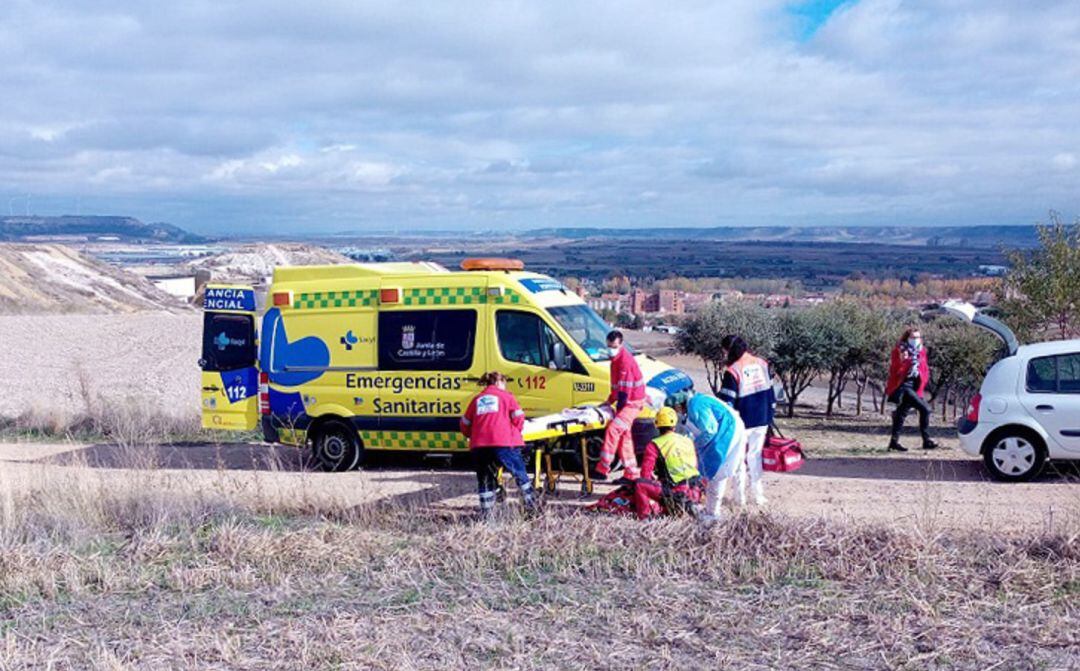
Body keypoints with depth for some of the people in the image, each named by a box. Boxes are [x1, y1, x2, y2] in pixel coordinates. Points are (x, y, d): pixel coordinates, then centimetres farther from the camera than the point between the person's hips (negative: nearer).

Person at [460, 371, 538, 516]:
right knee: (520, 474, 8)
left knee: (484, 479, 12)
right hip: (504, 443, -3)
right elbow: (518, 417, 4)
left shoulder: (477, 399, 20)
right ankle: (532, 506, 6)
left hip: (479, 445, 3)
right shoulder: (506, 396, 12)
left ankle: (486, 512, 7)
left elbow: (465, 425, 18)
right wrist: (515, 432, 22)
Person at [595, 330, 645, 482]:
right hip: (625, 402, 11)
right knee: (624, 436, 14)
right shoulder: (617, 358, 10)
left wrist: (619, 407, -17)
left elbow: (625, 389, -22)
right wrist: (610, 401, 15)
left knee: (613, 429, -20)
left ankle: (602, 470, -21)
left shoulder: (625, 360, -21)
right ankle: (631, 473, 22)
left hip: (632, 403, -11)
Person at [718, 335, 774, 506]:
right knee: (755, 456, 17)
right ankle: (758, 495, 18)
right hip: (762, 421, 5)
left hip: (742, 424, -5)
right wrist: (770, 417, 17)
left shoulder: (732, 372, -17)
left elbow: (726, 402, -16)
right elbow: (770, 392, 9)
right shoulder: (762, 364, 2)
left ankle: (741, 497, 6)